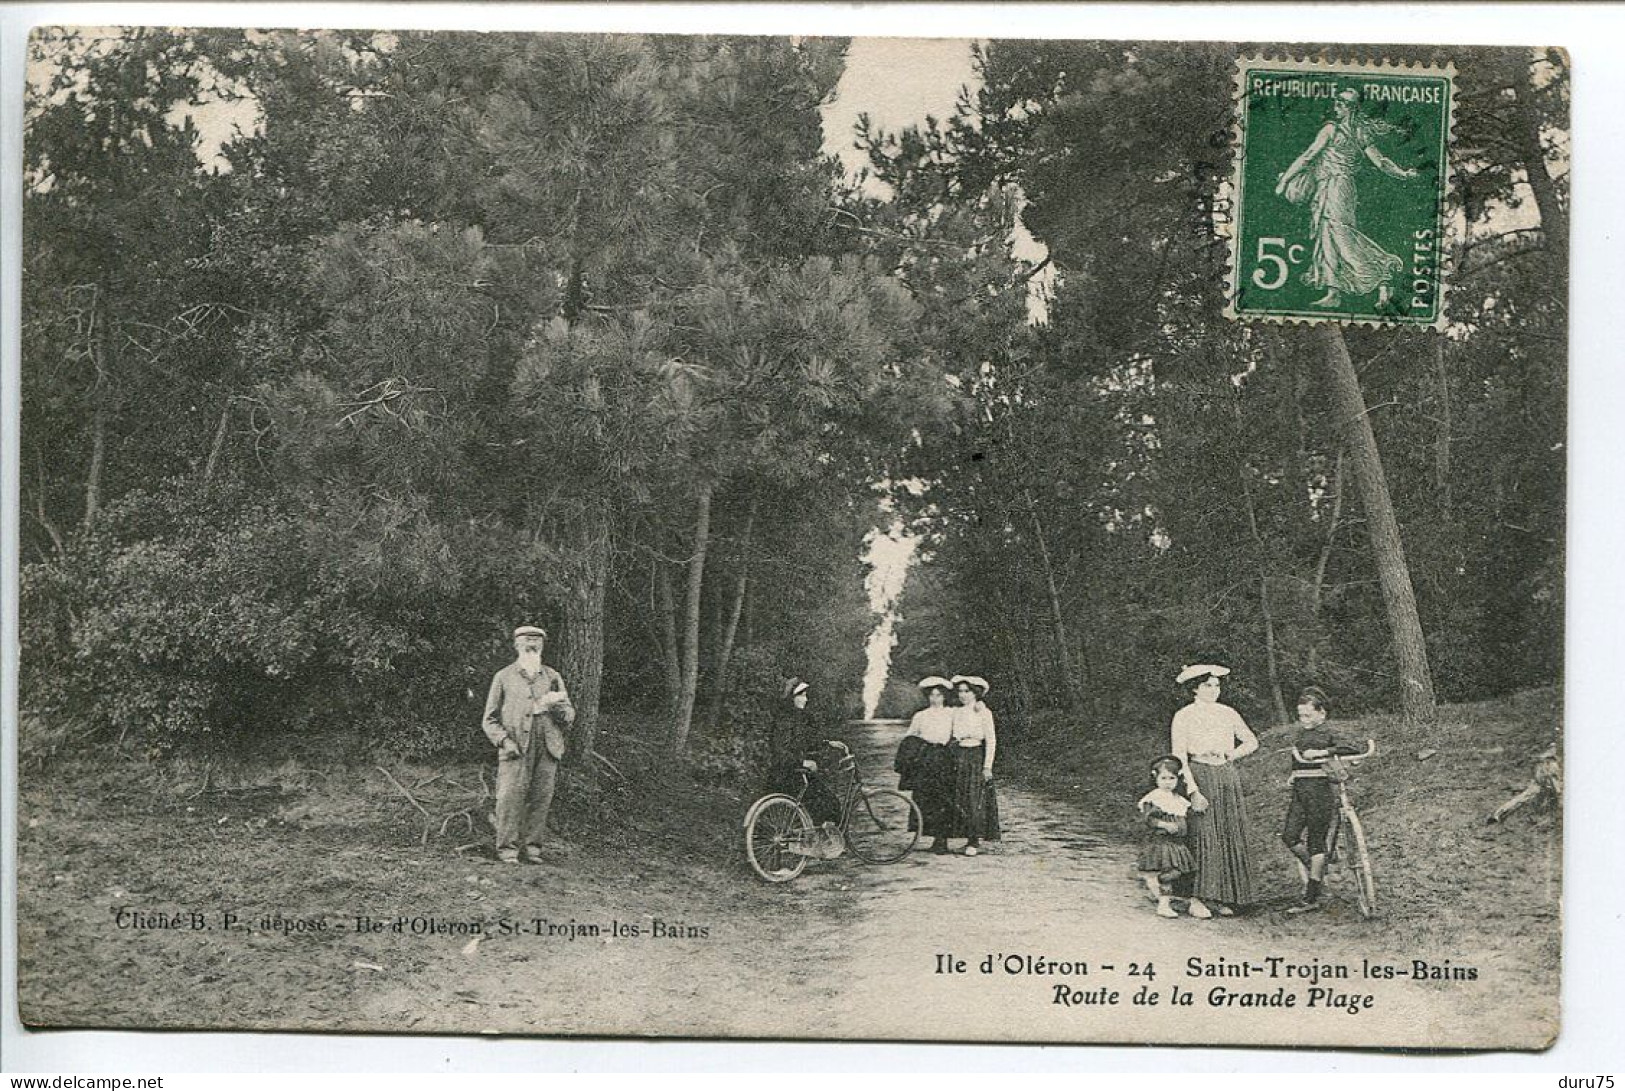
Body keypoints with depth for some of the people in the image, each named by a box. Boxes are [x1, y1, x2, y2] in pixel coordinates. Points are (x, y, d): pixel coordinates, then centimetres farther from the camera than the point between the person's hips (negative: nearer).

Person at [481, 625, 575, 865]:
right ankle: (507, 848, -2)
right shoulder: (504, 677, 9)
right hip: (515, 750, -2)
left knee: (541, 799, 1)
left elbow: (570, 716, 14)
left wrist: (558, 707, -9)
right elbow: (490, 719, 9)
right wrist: (504, 740, -7)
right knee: (510, 798, -9)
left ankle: (533, 848, 10)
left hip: (547, 750, 2)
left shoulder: (552, 678, 16)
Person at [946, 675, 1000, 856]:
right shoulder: (956, 712, 11)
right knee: (959, 799, 3)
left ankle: (976, 840, -1)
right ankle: (972, 838, 12)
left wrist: (987, 766, -11)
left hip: (977, 757, -5)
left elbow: (991, 741, -6)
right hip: (958, 758, 5)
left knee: (976, 799, -7)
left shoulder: (984, 712, -4)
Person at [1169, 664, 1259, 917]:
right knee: (1203, 837, -10)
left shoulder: (1227, 713, 10)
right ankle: (1197, 899, -8)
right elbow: (1179, 757, -9)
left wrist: (1229, 757, 3)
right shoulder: (1184, 716, -3)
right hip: (1200, 776, -5)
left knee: (1231, 837, 3)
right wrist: (1193, 791, -16)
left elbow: (1251, 742, 18)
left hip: (1228, 777, 5)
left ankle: (1224, 898, 9)